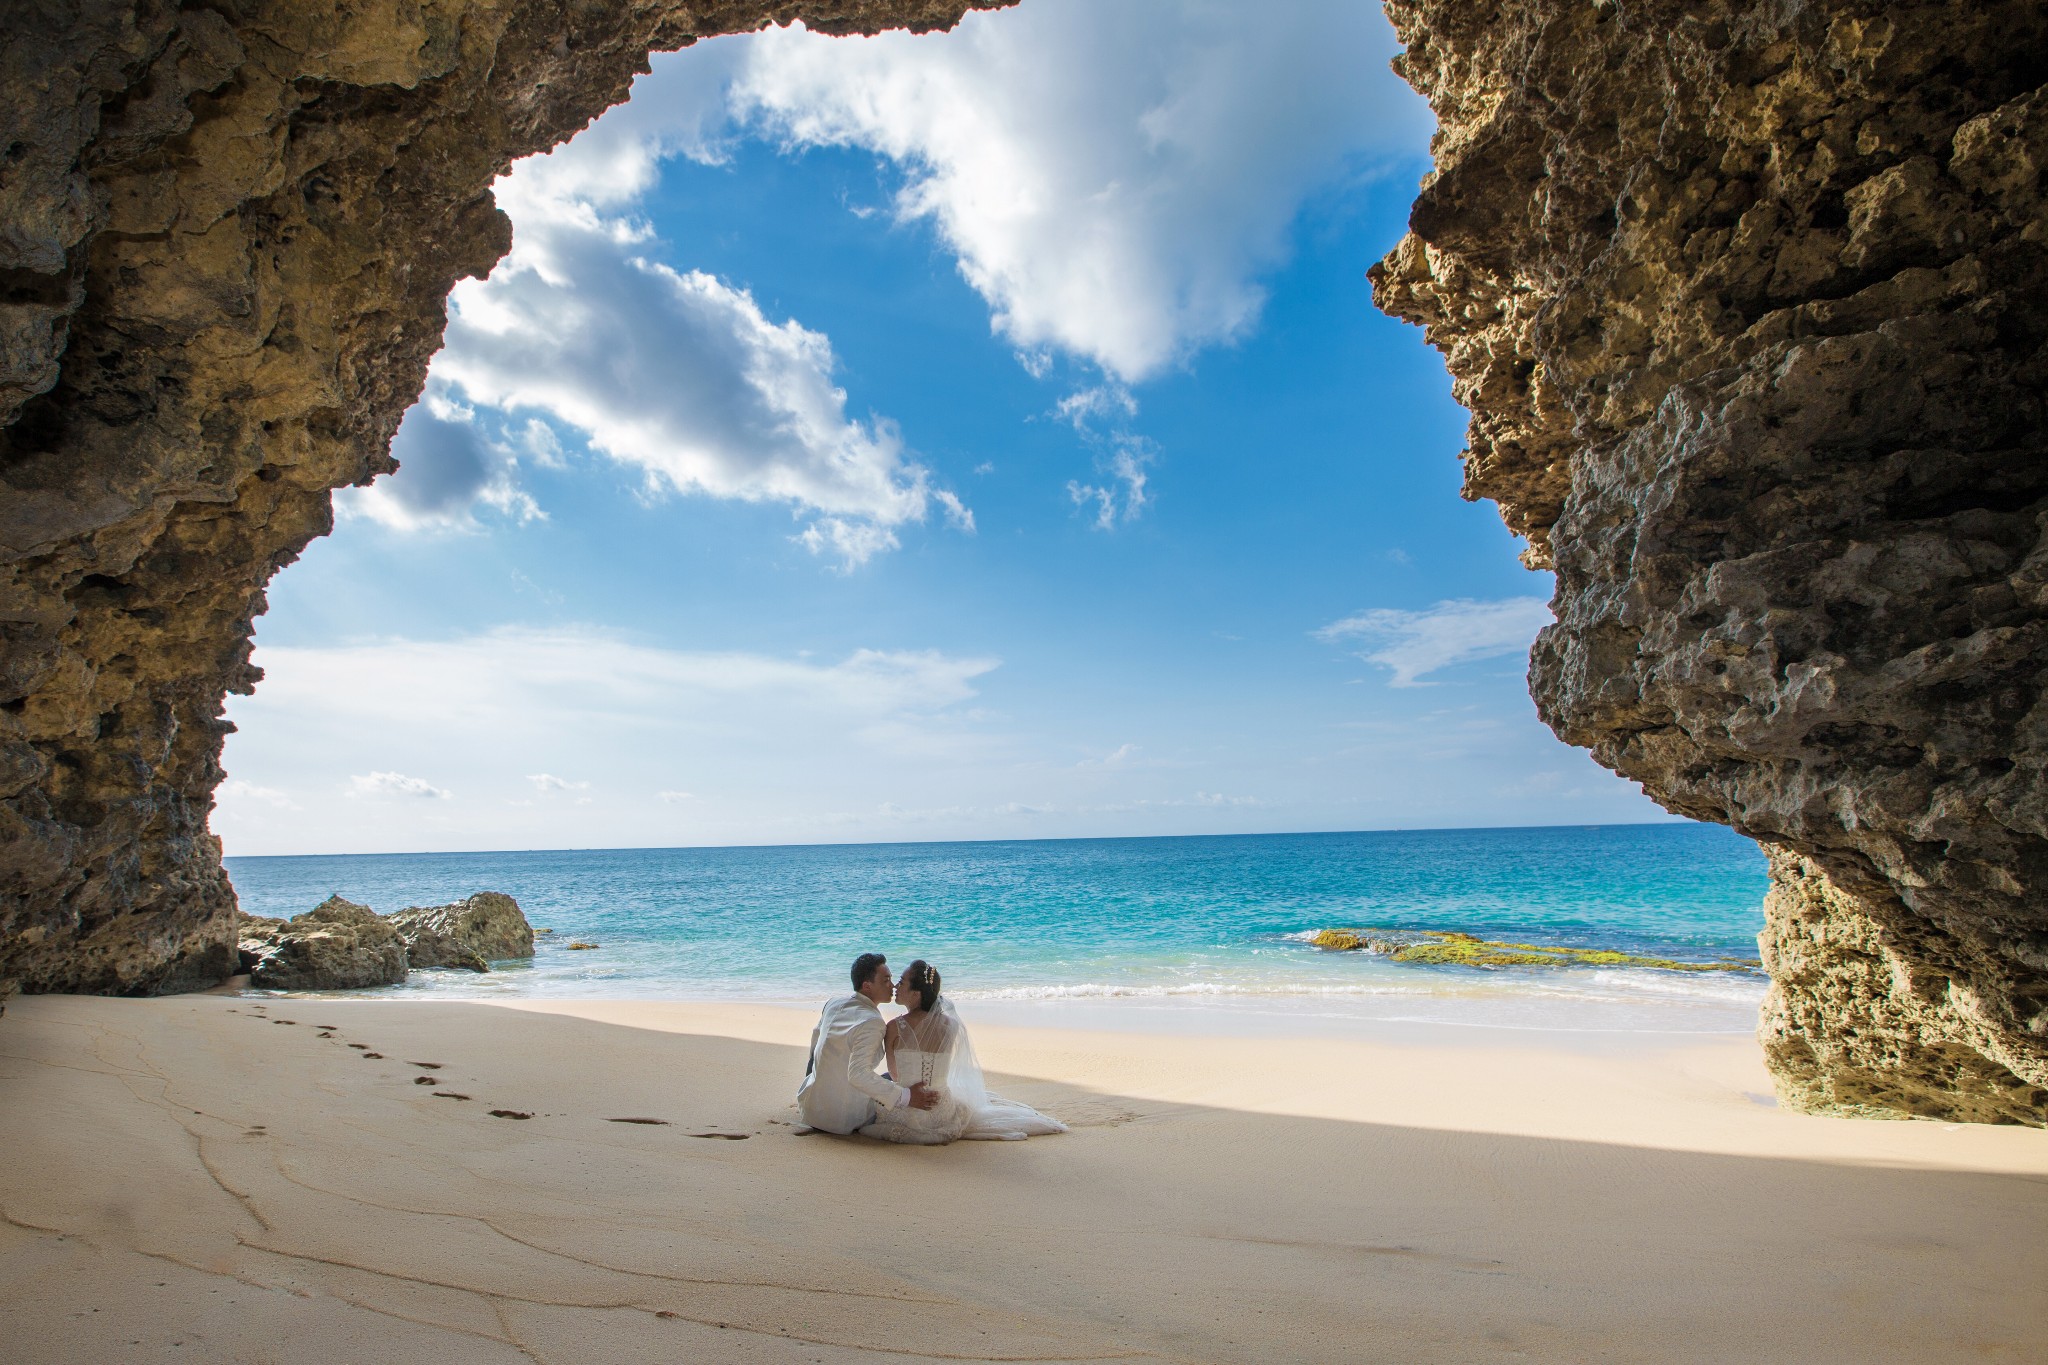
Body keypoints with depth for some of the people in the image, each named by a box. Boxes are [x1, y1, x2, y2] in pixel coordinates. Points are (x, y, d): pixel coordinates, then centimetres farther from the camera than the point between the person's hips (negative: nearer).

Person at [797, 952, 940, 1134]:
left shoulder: (832, 1003, 0)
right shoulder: (872, 1022, -25)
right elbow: (858, 1075, -34)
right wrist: (906, 1097, -33)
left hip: (810, 1107, 6)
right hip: (843, 1119, -6)